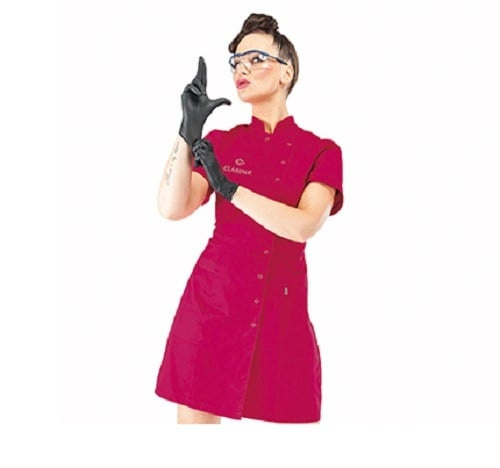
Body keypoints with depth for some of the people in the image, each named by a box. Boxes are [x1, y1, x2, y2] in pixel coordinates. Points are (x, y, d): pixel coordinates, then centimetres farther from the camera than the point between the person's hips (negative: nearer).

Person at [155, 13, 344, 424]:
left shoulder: (321, 151, 4)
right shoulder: (221, 142, 9)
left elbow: (303, 226, -13)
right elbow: (172, 209, -6)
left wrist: (226, 186, -14)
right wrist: (188, 134, -15)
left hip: (282, 305, -1)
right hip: (213, 297, 1)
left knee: (293, 412, 4)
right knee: (196, 416, 4)